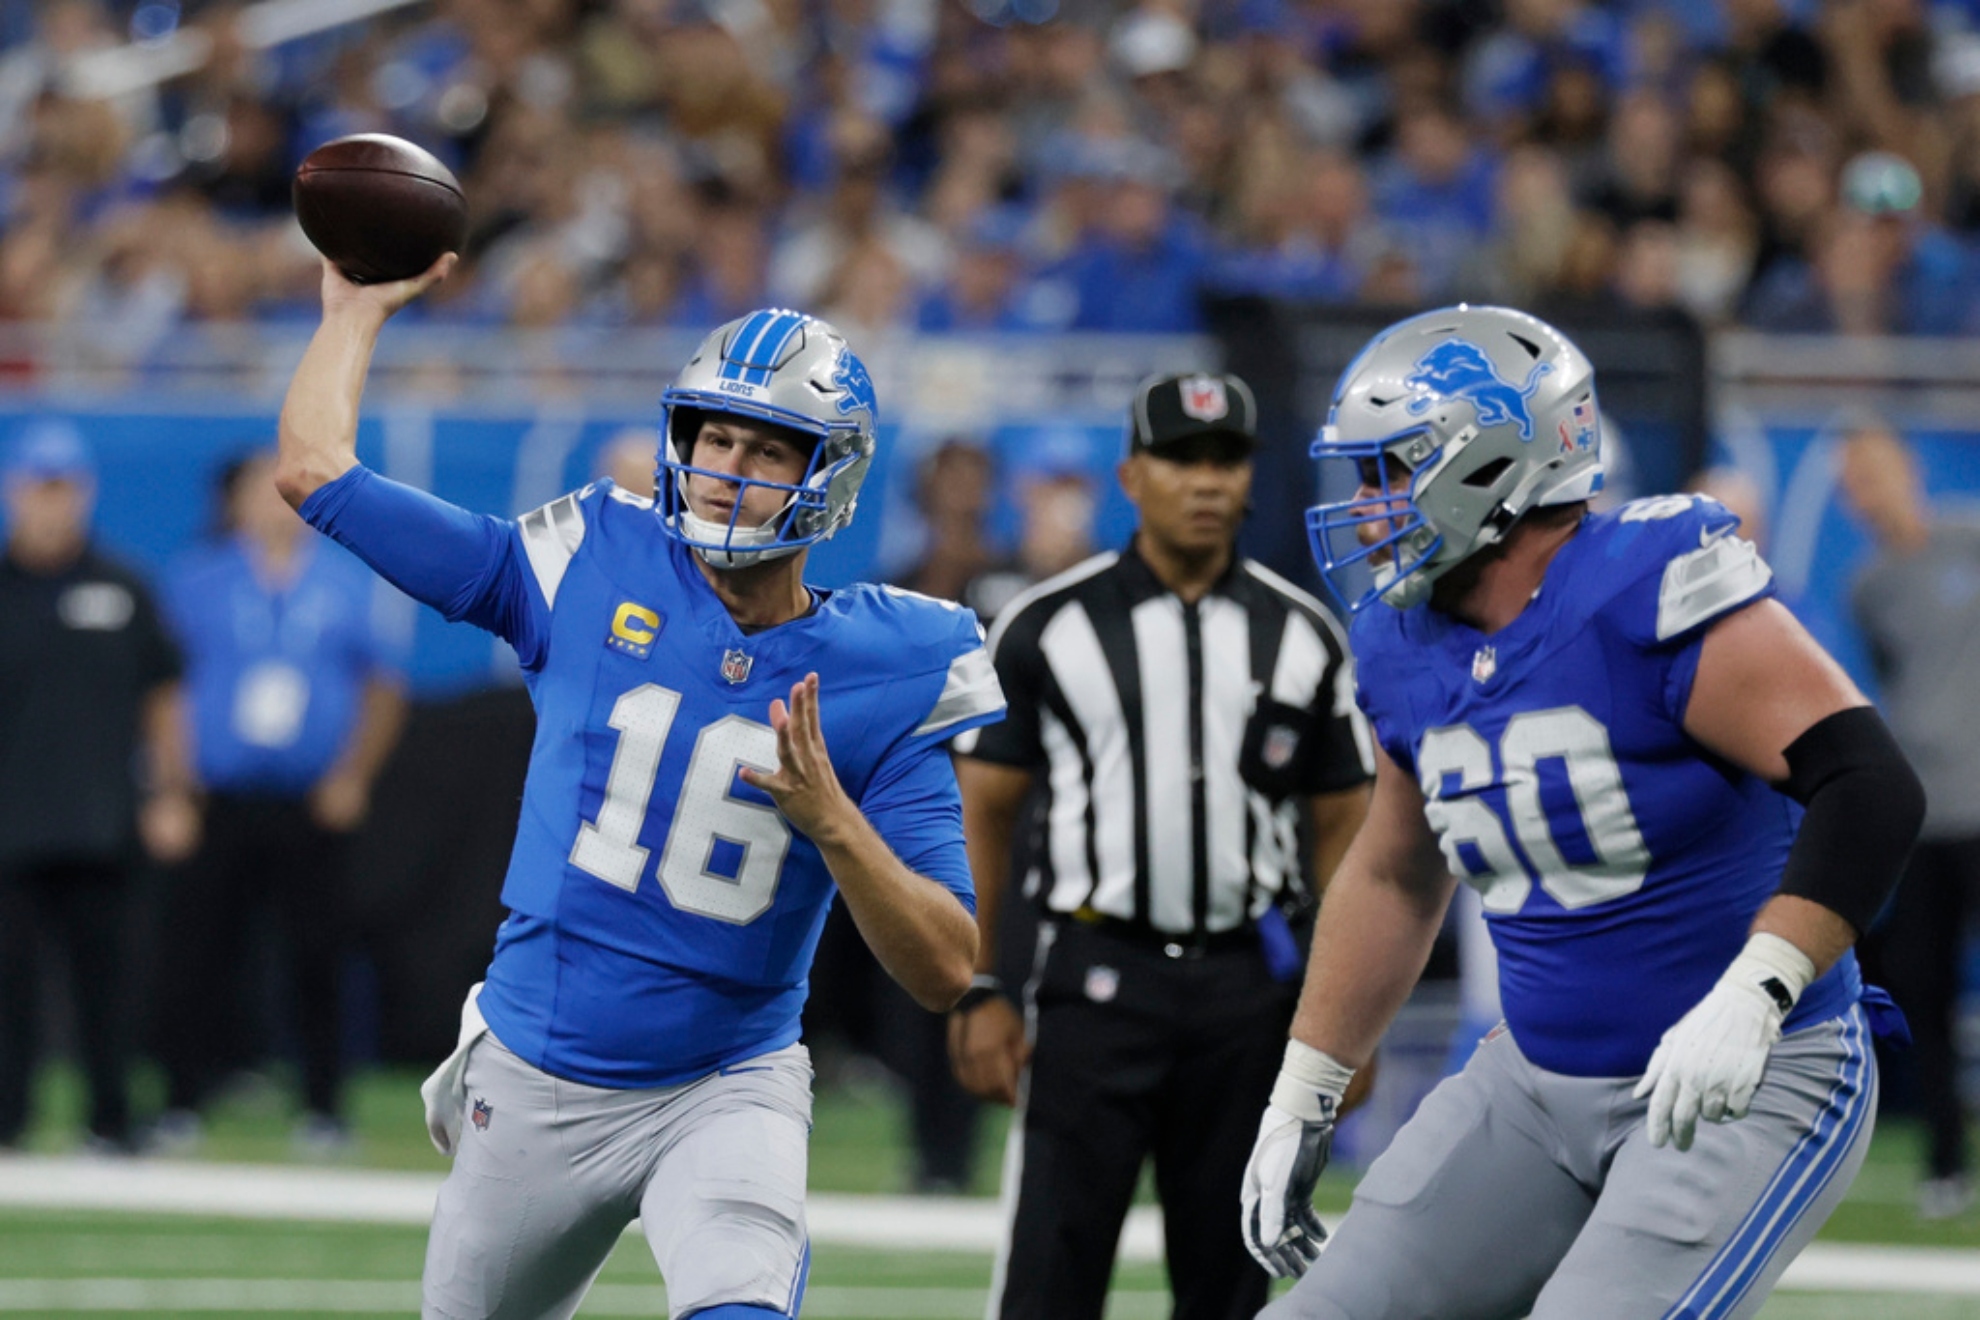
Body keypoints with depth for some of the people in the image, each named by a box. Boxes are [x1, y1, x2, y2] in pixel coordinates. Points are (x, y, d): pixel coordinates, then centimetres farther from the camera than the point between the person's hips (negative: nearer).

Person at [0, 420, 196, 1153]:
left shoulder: (122, 590, 9)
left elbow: (162, 698, 14)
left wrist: (171, 796, 8)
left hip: (101, 821, 1)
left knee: (102, 966, 3)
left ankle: (109, 1120, 10)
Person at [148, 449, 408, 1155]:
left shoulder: (349, 582, 9)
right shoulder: (197, 581, 5)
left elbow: (385, 687, 15)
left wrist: (353, 775, 4)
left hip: (314, 806, 1)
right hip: (219, 801, -1)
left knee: (317, 956, -1)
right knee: (194, 951, -4)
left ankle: (323, 1105, 8)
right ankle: (182, 1102, 5)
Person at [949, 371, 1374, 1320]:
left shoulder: (1301, 636, 7)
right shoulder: (1049, 628, 0)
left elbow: (1343, 827, 10)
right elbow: (984, 810, 3)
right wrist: (978, 991, -4)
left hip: (1246, 989, 3)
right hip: (1096, 980, -3)